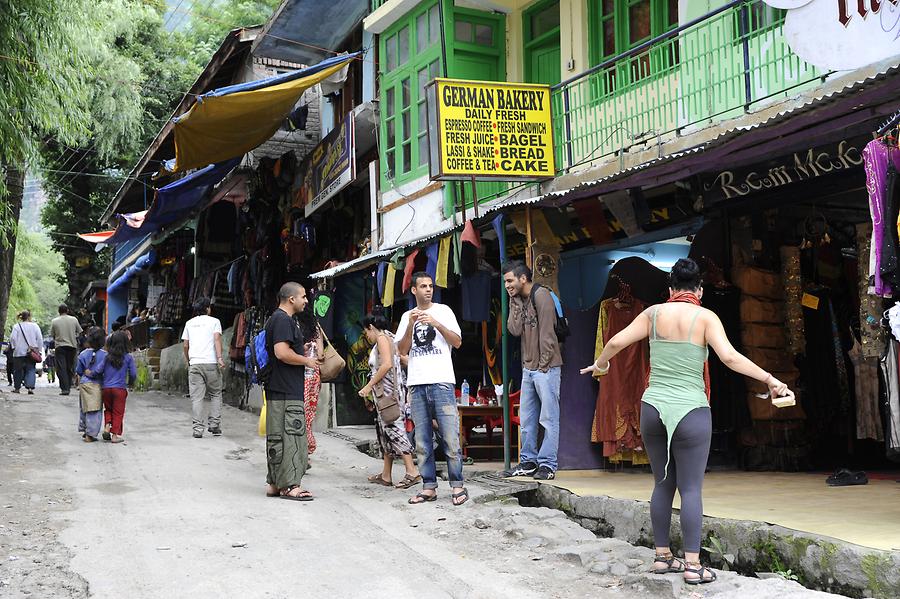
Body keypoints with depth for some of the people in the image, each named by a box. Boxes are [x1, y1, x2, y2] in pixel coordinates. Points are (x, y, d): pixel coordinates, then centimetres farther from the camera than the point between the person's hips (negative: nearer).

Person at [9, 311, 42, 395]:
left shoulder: (16, 326, 2)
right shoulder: (35, 326, 4)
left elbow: (13, 338, -6)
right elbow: (40, 339, 1)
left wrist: (14, 348, 3)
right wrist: (38, 350, 5)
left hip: (19, 352, 0)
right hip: (32, 353, 0)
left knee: (18, 370, 10)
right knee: (31, 370, -1)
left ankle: (17, 388, 18)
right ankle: (30, 387, -16)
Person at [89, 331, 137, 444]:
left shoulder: (107, 357, 1)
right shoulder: (128, 358, -3)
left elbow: (98, 370, -5)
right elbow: (133, 374, -3)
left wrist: (90, 373, 16)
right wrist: (130, 383, 16)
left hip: (106, 388, 2)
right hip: (120, 388, -2)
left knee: (108, 409, 22)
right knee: (118, 412, 6)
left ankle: (107, 427, 5)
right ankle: (115, 435, 6)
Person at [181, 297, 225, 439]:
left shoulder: (189, 323, 17)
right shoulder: (214, 321, 7)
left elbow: (185, 345, 16)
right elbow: (217, 339, -8)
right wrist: (220, 358, -16)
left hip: (194, 363, 3)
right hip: (211, 363, -3)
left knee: (196, 397, 1)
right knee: (215, 394, 10)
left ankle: (198, 428, -4)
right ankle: (214, 425, 3)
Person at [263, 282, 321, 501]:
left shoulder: (278, 318, 21)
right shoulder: (283, 320, -13)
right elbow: (282, 352, -24)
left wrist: (304, 348, 18)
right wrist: (306, 360, -12)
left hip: (279, 390, 11)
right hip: (286, 392, -11)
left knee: (277, 437, 13)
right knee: (290, 436, -8)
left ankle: (274, 483, 19)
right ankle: (289, 485, -5)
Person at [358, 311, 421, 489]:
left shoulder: (382, 338, -7)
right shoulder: (387, 339, 22)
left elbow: (387, 364, -20)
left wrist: (369, 386, -16)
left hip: (388, 392, -10)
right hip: (383, 394, 10)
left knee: (393, 429, -13)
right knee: (385, 431, 10)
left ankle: (412, 472, -17)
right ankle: (385, 476, 12)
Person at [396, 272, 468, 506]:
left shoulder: (443, 311, 9)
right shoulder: (407, 317, 16)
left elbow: (457, 342, 1)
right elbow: (401, 350, 7)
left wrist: (437, 324, -11)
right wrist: (411, 326, -7)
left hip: (442, 382, -3)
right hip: (416, 384, 3)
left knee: (450, 437, -7)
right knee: (422, 441, 3)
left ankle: (457, 486, -1)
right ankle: (429, 487, 9)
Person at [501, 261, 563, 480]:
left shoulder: (541, 295, -10)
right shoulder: (519, 300, 14)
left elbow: (546, 332, -14)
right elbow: (515, 330, 2)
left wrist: (544, 363, -15)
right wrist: (515, 303, 0)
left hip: (546, 367, -8)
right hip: (528, 367, 9)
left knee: (548, 418, -3)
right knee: (527, 419, 11)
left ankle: (548, 465, -1)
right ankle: (528, 461, 19)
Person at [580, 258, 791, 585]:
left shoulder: (654, 313, 5)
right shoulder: (705, 317, -4)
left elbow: (617, 341, 5)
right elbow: (729, 357, -15)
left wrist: (600, 364, 24)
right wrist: (770, 379, -7)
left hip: (653, 408, 4)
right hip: (690, 411, -3)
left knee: (663, 484, 14)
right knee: (691, 488, 1)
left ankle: (662, 555, 20)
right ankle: (692, 564, 2)